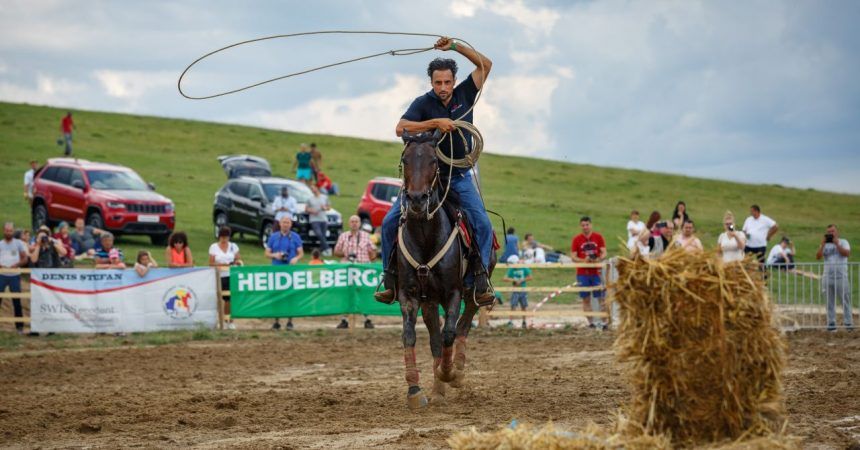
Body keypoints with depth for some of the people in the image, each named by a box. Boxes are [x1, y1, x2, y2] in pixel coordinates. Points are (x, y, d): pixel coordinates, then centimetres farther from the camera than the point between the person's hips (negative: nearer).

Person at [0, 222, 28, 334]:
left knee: (17, 301, 3)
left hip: (15, 276, -1)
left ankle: (19, 326, 10)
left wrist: (16, 265, -16)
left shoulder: (19, 243, 5)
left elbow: (25, 259, 2)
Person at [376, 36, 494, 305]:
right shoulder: (423, 103, -7)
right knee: (390, 222, -10)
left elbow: (485, 65, -2)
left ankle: (477, 282, -8)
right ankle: (391, 278, 1)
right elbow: (401, 129, -21)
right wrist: (435, 123, -29)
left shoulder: (464, 95, 1)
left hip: (459, 177, 1)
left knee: (483, 226, -15)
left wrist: (455, 47, -12)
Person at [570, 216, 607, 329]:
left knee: (601, 298, -3)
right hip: (582, 273, 0)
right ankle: (591, 322, 6)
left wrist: (598, 259, -20)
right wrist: (583, 260, -18)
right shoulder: (576, 239, 3)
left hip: (596, 272, 0)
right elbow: (573, 256, 0)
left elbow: (604, 253, 1)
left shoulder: (598, 237, 4)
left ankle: (604, 322, 0)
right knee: (586, 299, 1)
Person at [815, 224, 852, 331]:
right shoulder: (825, 245, 13)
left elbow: (847, 253, -13)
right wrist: (823, 244, -9)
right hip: (828, 277, 3)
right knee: (830, 302, 5)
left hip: (841, 277, -3)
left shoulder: (843, 242, 4)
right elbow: (818, 256, 0)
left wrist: (836, 244, -15)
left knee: (845, 301, -4)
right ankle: (831, 324, 8)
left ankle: (848, 323, -3)